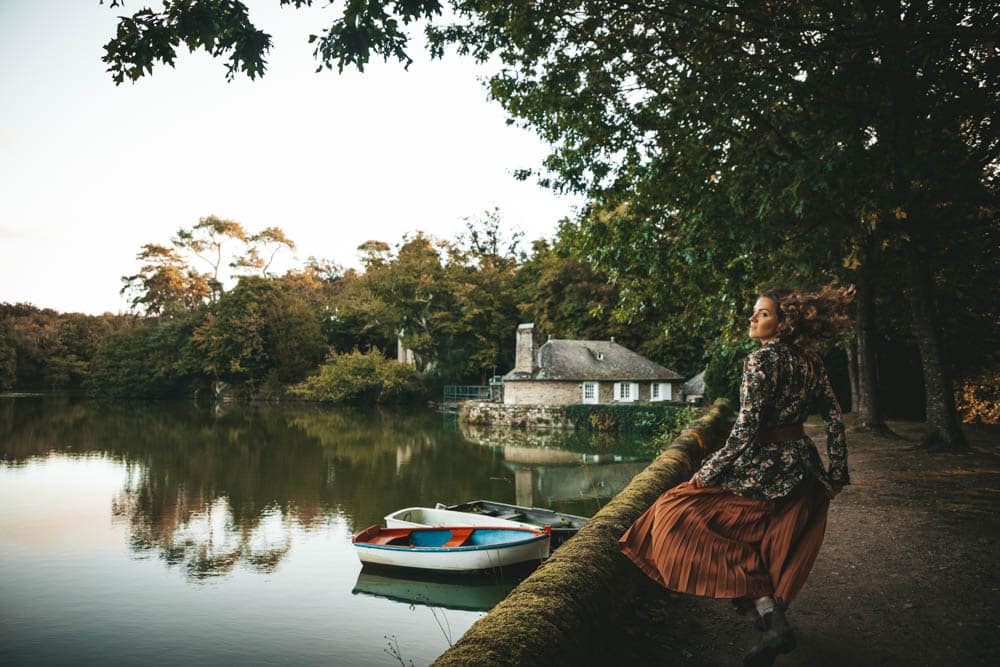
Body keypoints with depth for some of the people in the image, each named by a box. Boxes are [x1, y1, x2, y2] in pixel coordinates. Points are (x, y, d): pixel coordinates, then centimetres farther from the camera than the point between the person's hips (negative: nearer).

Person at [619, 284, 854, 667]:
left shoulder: (762, 359, -16)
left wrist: (709, 471, -14)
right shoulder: (809, 358, 6)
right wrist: (837, 472, 15)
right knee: (775, 551, 21)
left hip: (764, 467, -8)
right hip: (803, 467, 9)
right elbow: (834, 417, 8)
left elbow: (746, 429, -21)